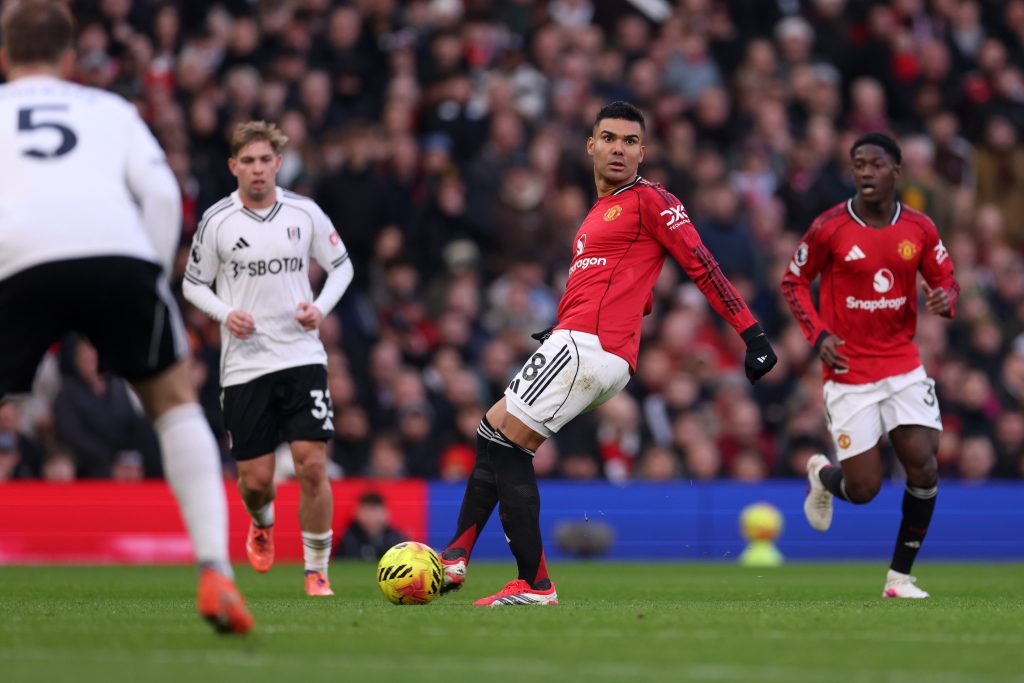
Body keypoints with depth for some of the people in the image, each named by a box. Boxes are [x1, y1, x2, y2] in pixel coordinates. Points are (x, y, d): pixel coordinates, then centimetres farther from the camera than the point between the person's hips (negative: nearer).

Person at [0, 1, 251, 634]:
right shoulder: (110, 109, 32)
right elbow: (161, 193, 15)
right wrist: (153, 288, 17)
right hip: (119, 251, 1)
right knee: (175, 399, 22)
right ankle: (215, 572, 7)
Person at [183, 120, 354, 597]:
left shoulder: (305, 213, 1)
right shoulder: (216, 221, -1)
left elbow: (341, 265, 12)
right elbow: (193, 283, 8)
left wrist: (321, 307, -6)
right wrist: (226, 313, -11)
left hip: (302, 357, 0)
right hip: (244, 363, 0)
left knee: (312, 467, -11)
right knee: (255, 480, 2)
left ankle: (316, 571, 2)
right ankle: (261, 524, 39)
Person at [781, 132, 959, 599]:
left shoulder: (919, 229, 0)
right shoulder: (829, 228, -8)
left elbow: (945, 278, 13)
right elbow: (794, 282, 3)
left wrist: (945, 298, -12)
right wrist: (819, 335, -11)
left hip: (903, 364, 3)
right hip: (849, 372, -3)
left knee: (923, 467, -11)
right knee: (863, 489, -6)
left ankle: (901, 575, 6)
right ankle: (822, 476, 33)